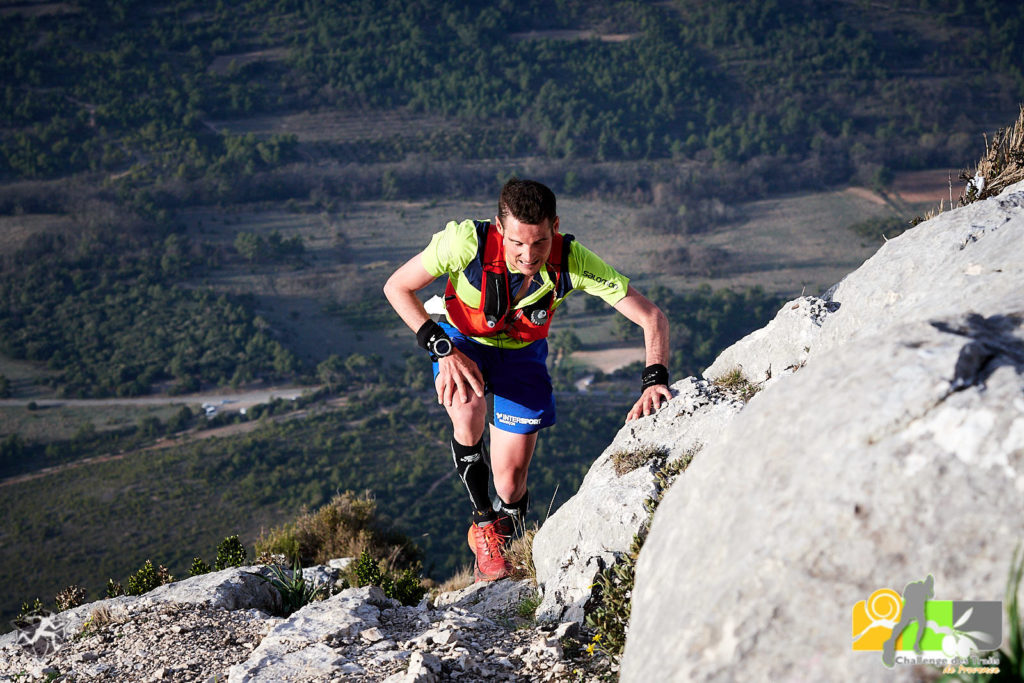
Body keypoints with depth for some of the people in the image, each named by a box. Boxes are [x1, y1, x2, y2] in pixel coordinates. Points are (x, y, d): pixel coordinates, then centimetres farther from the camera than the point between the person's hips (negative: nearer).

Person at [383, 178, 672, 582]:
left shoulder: (573, 261, -32)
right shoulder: (469, 241, -36)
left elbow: (652, 317, -27)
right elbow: (397, 287, -22)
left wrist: (654, 381, -43)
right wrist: (442, 349, -32)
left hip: (522, 351, 1)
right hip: (463, 341, -1)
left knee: (511, 481, -3)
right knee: (469, 408, -35)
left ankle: (508, 540, 34)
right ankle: (483, 524, -11)